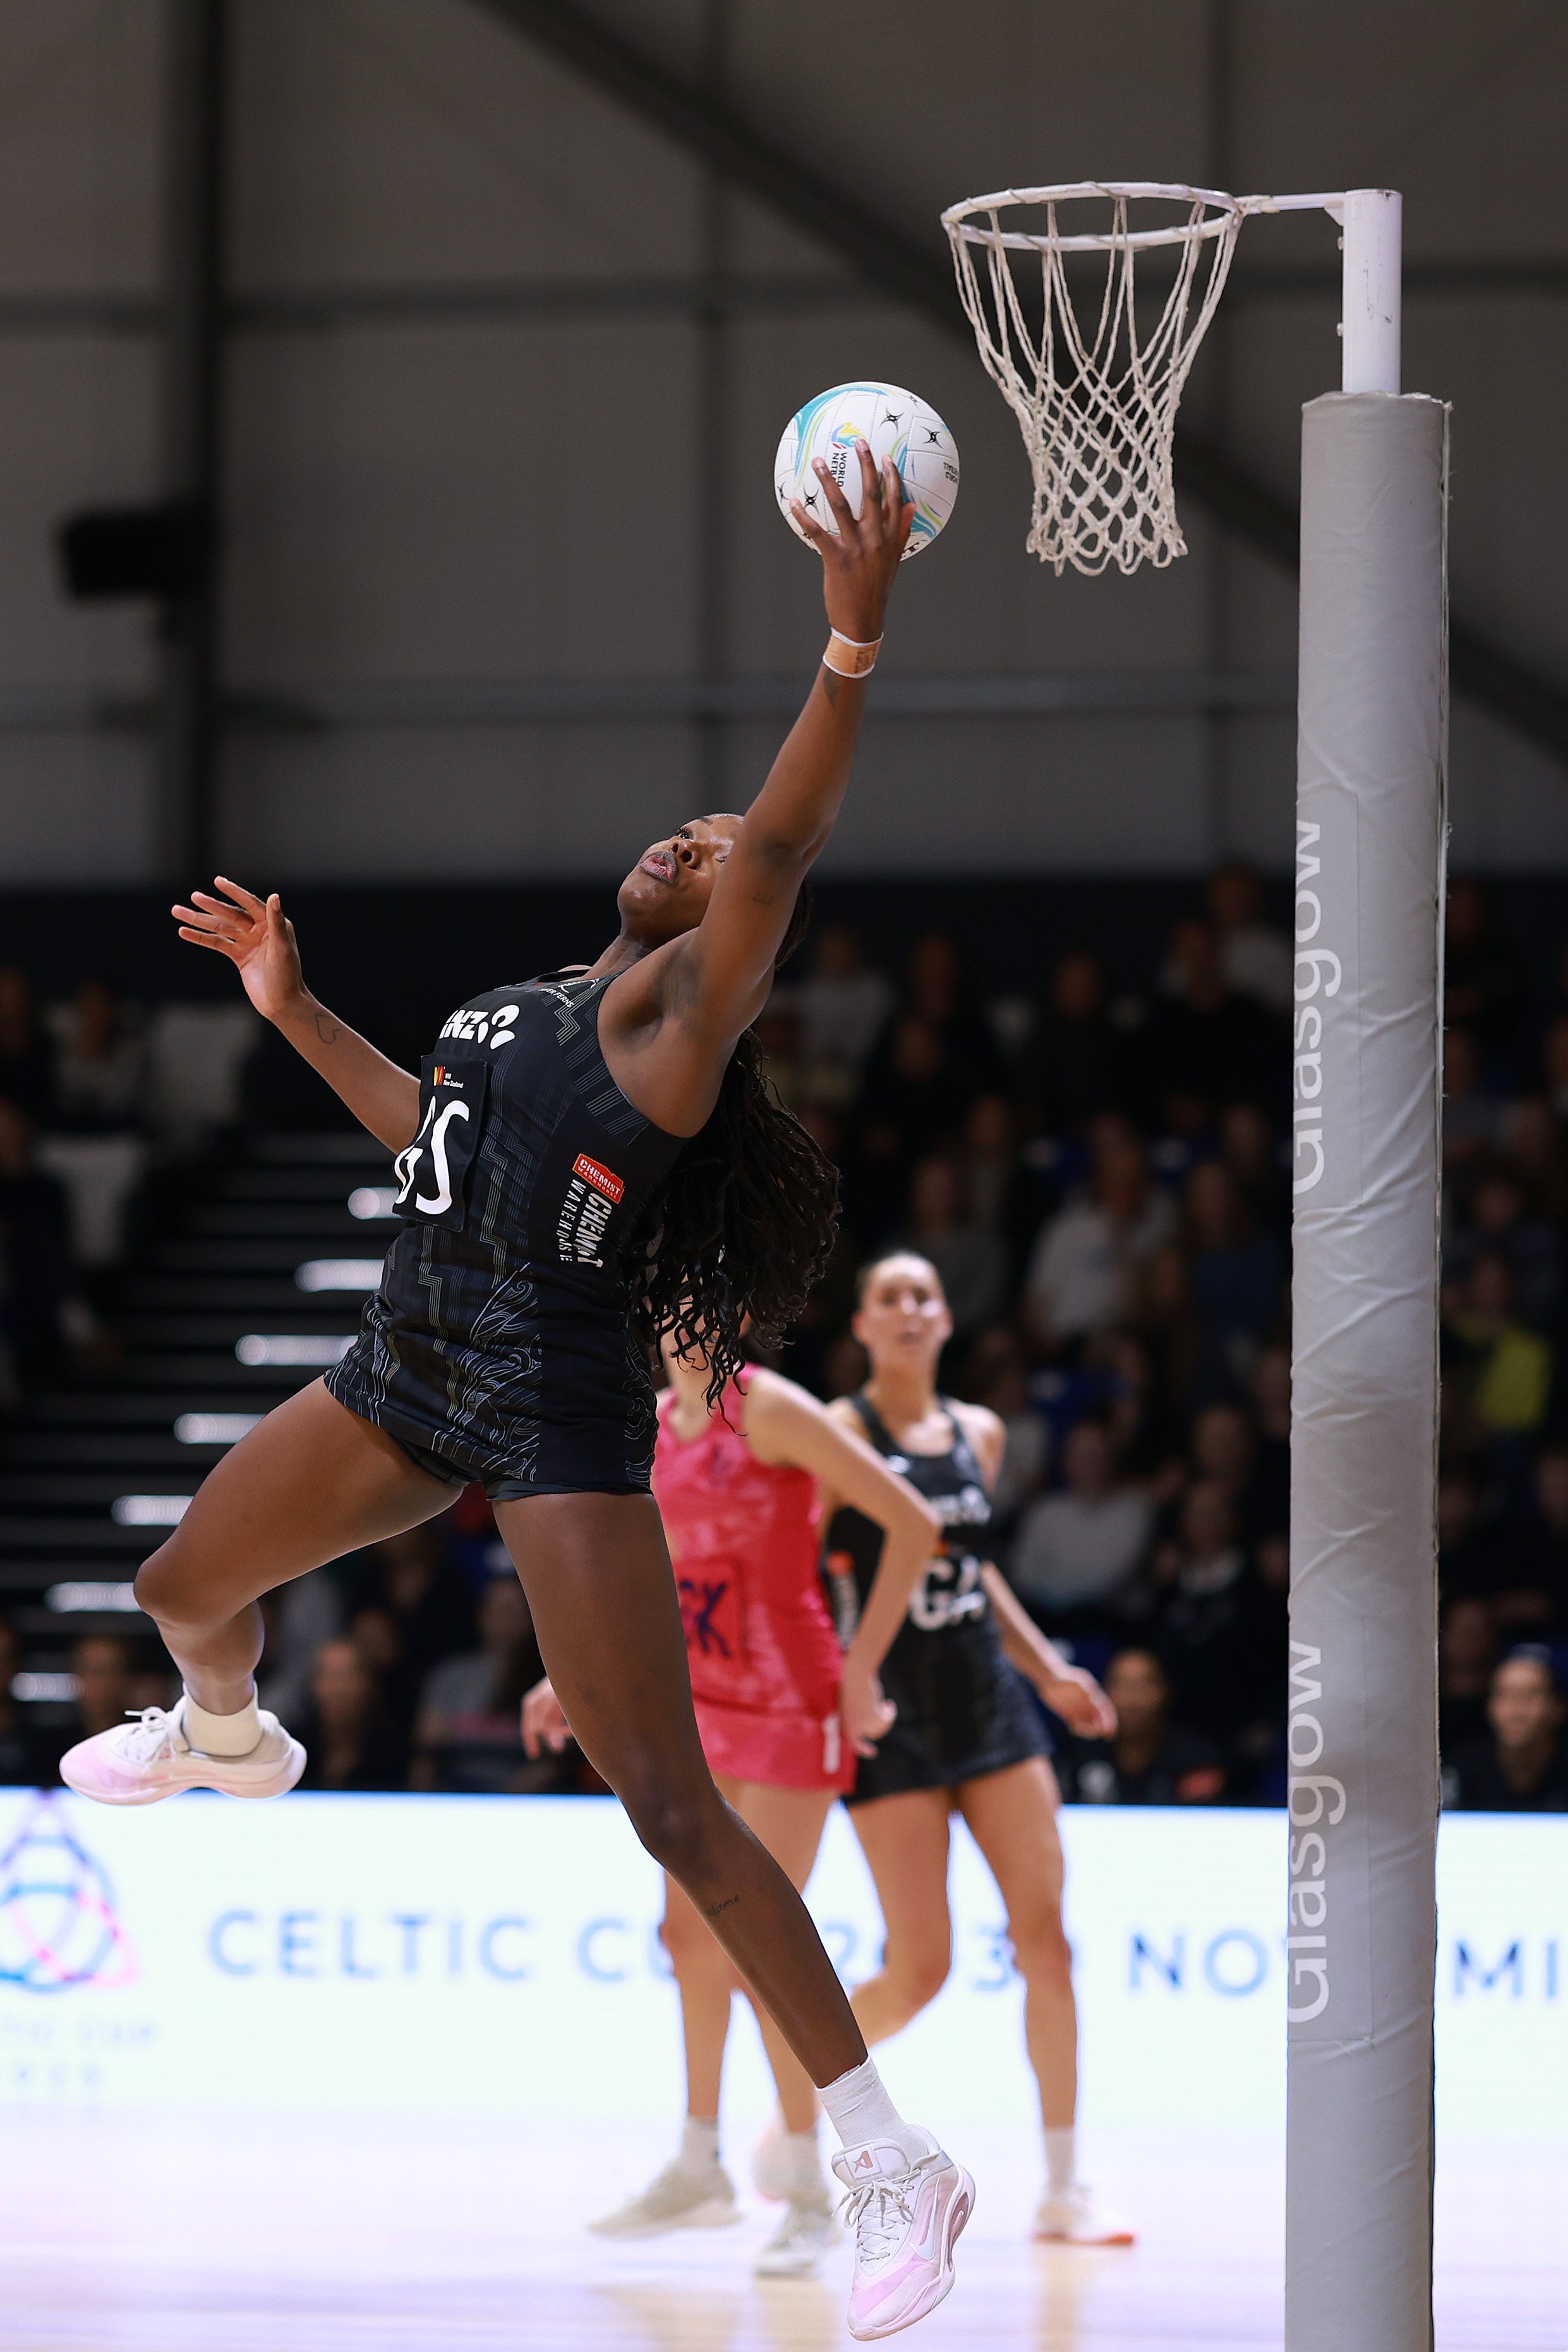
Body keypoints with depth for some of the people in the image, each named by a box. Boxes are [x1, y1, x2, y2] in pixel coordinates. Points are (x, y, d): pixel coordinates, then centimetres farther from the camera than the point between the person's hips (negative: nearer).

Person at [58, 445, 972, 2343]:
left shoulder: (680, 1004, -8)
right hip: (410, 1370, 9)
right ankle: (227, 1747, 66)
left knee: (667, 1803, -15)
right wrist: (294, 1009, 34)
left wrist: (854, 640, -37)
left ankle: (895, 2167, -12)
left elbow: (781, 847, -26)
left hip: (558, 1401, -9)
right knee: (181, 1590, 27)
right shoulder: (539, 1005, 17)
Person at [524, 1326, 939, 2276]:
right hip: (699, 1699, 7)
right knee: (691, 1932, 11)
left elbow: (913, 1522, -16)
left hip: (788, 1700, -7)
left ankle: (809, 2191, 1)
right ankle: (701, 2168, 23)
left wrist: (862, 1664, -17)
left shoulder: (771, 1409, -14)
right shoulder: (654, 1423, 8)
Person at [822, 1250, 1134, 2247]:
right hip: (893, 1716, -5)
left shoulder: (980, 1433, 10)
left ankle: (1065, 2187, 1)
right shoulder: (837, 1433, -8)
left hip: (990, 1702, 5)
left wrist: (1049, 1670, 20)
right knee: (919, 1969, -6)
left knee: (1044, 1932, -3)